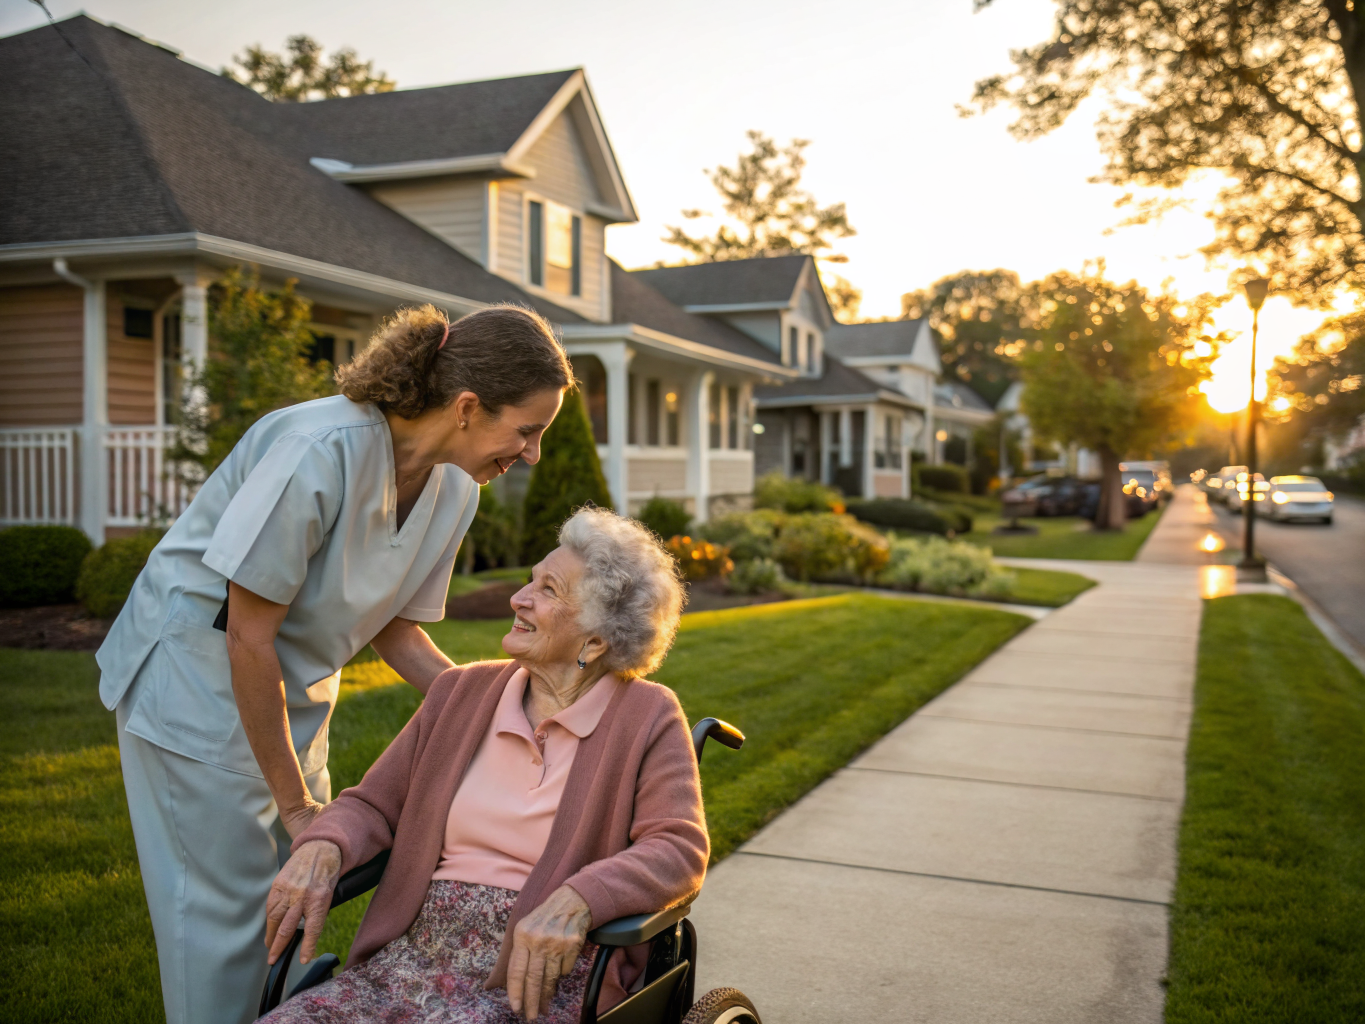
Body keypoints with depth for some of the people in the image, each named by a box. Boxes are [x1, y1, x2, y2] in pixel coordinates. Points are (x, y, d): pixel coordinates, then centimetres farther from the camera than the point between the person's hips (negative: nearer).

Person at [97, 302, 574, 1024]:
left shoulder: (453, 486, -7)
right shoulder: (323, 452, -31)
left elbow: (396, 631, 2)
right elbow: (248, 639, -24)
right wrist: (295, 803, -15)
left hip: (292, 687, 7)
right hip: (195, 673, -7)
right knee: (229, 902, -1)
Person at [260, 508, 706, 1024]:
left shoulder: (647, 717, 0)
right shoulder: (462, 692, 13)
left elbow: (679, 850, -11)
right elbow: (372, 804, 15)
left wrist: (576, 902, -29)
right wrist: (321, 849, -8)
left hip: (541, 976, -4)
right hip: (414, 956, 5)